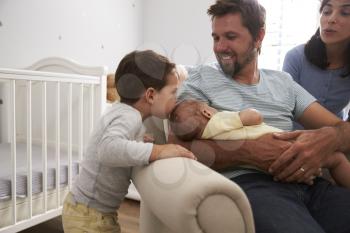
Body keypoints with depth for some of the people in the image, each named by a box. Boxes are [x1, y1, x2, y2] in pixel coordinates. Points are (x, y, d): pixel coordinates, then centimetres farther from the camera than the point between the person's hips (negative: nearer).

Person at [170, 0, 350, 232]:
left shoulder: (282, 81, 18)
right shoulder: (200, 78, 7)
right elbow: (179, 146, -5)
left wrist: (328, 138, -11)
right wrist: (247, 151, -19)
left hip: (307, 182, 5)